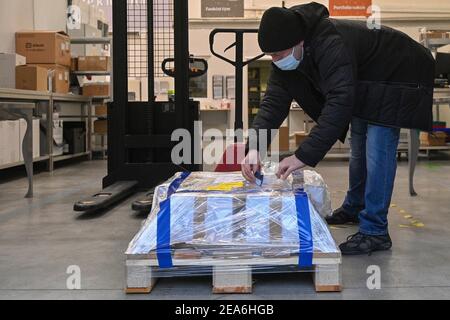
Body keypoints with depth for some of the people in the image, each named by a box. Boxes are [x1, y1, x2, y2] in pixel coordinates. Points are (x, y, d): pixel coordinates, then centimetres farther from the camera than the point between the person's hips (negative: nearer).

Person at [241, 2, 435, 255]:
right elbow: (275, 100, -19)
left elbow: (339, 103, -48)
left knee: (377, 153, -16)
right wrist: (255, 146, -34)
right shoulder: (288, 53, -15)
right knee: (359, 150, 19)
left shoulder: (332, 44, -41)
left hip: (395, 79, -8)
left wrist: (304, 156, -53)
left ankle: (375, 232, -10)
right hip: (362, 86, 9)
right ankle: (354, 208, 38)